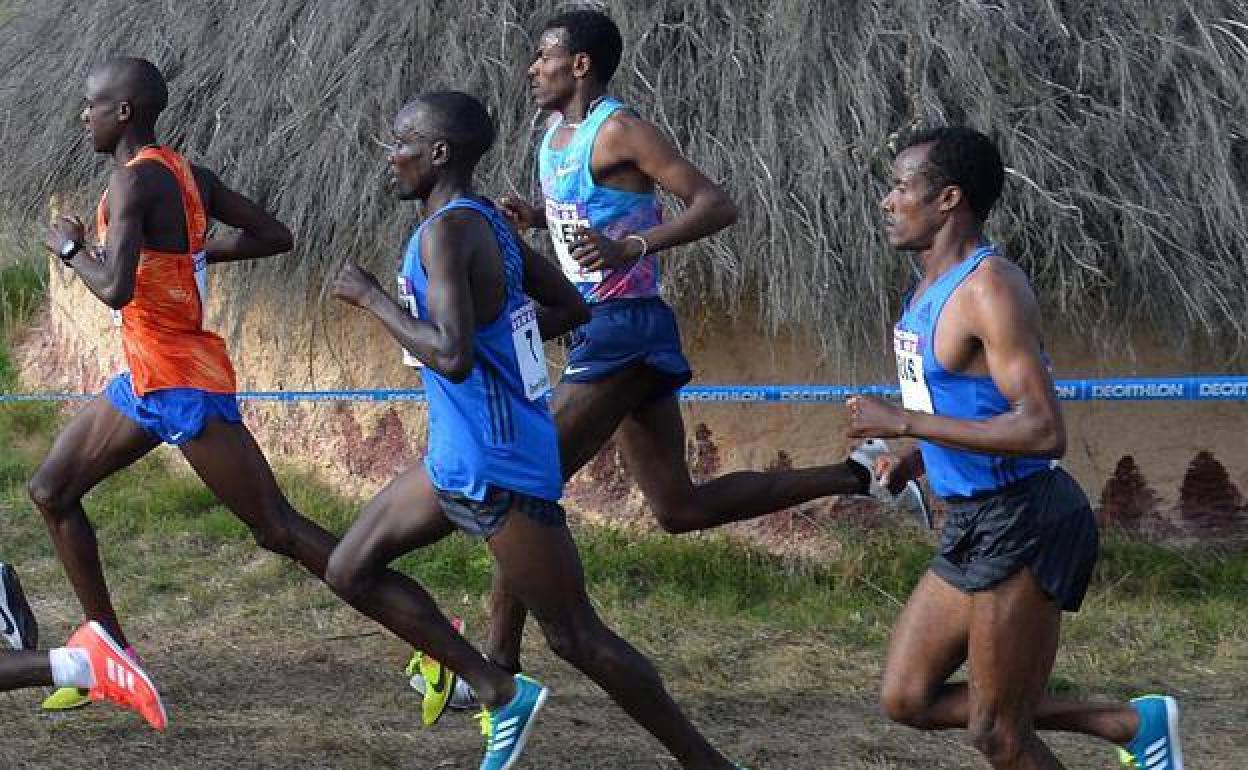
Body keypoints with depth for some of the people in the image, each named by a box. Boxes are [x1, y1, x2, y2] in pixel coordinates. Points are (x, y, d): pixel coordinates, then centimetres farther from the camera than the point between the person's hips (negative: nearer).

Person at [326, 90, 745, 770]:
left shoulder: (449, 231, -19)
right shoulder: (486, 221, 8)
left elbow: (452, 356, -30)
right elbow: (571, 308, 17)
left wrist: (371, 297, -19)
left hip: (499, 466, -10)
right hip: (458, 459, 10)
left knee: (576, 637, -3)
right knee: (350, 570, 14)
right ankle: (501, 694, 16)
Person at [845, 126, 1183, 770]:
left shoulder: (990, 288, -19)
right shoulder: (932, 288, 11)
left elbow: (1044, 431, -27)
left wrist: (904, 423, -24)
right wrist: (914, 460, 6)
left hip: (1022, 525, -10)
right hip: (973, 525, 10)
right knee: (906, 700, 12)